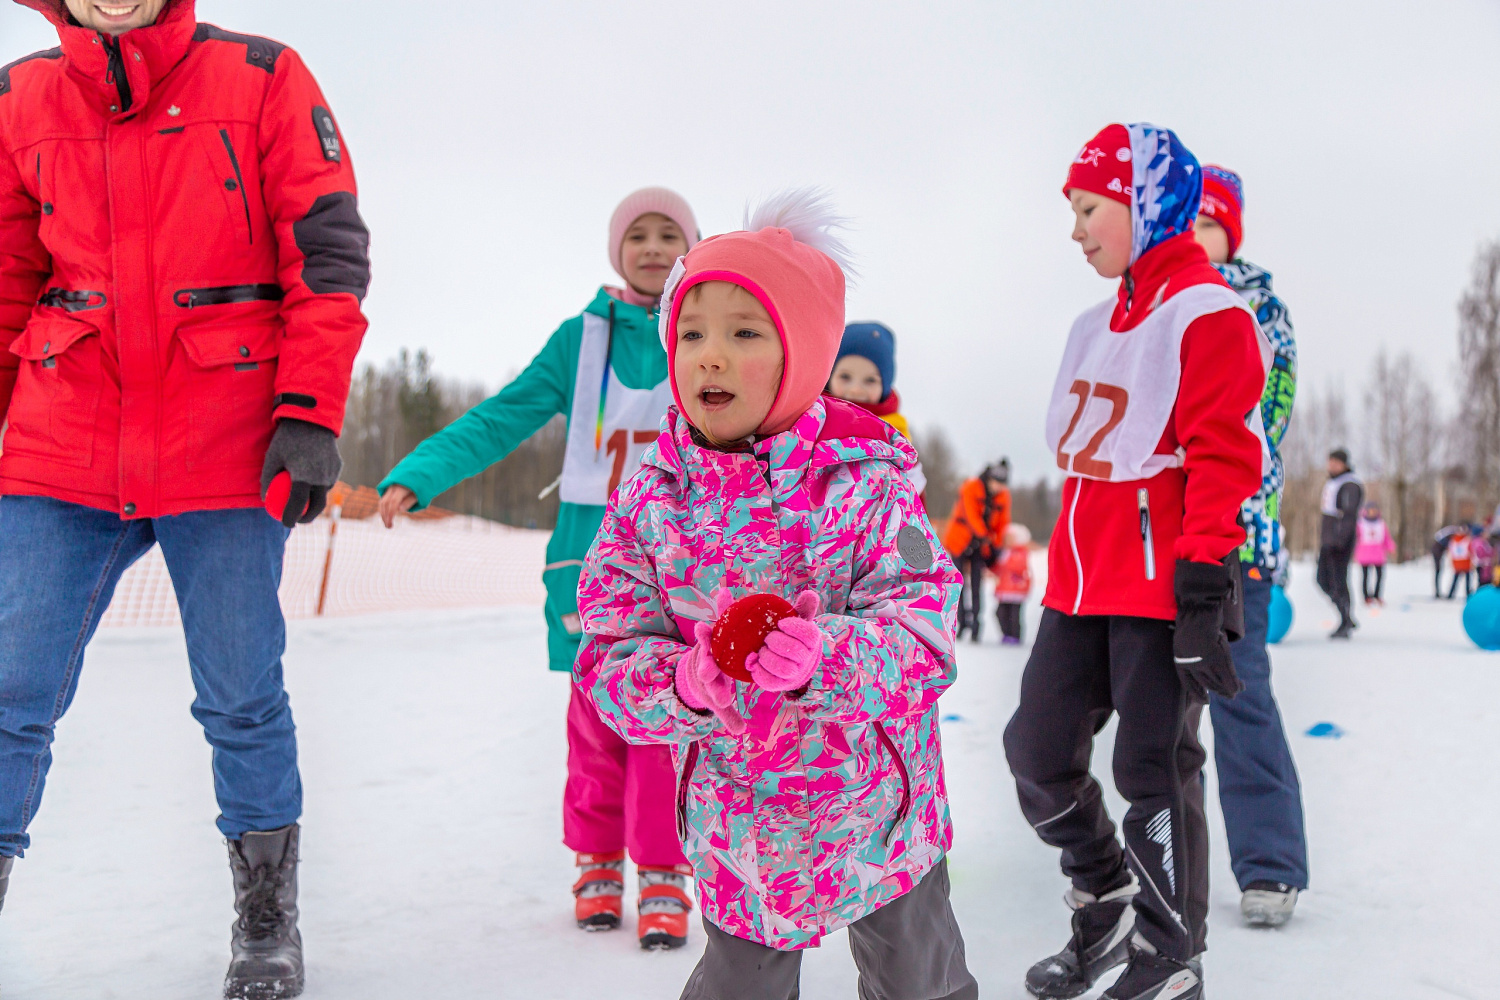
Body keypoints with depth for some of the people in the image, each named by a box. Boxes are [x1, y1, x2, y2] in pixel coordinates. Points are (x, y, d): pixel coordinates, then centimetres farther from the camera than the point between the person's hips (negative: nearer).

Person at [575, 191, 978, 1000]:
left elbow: (923, 636, -21)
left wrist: (825, 658, -39)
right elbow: (609, 653, -9)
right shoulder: (650, 500, -8)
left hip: (878, 808, -1)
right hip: (737, 823, 1)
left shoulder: (864, 486, -16)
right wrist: (681, 686, -29)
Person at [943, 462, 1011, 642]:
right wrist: (986, 538, -27)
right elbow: (972, 515, -22)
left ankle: (975, 625, -6)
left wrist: (997, 546, -3)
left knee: (976, 584, -5)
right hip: (960, 540, -3)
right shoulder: (971, 488, -14)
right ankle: (962, 622, 5)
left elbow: (1003, 522, 4)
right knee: (960, 582, -1)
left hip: (981, 544, 3)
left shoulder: (1003, 496, 0)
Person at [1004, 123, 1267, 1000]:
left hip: (1161, 587, -8)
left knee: (1156, 770, 1)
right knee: (1038, 747, 9)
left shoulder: (1207, 311, -10)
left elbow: (1222, 460, -16)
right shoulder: (1100, 324, 16)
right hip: (1081, 583, 8)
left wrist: (1202, 595, -21)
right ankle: (1110, 903, 30)